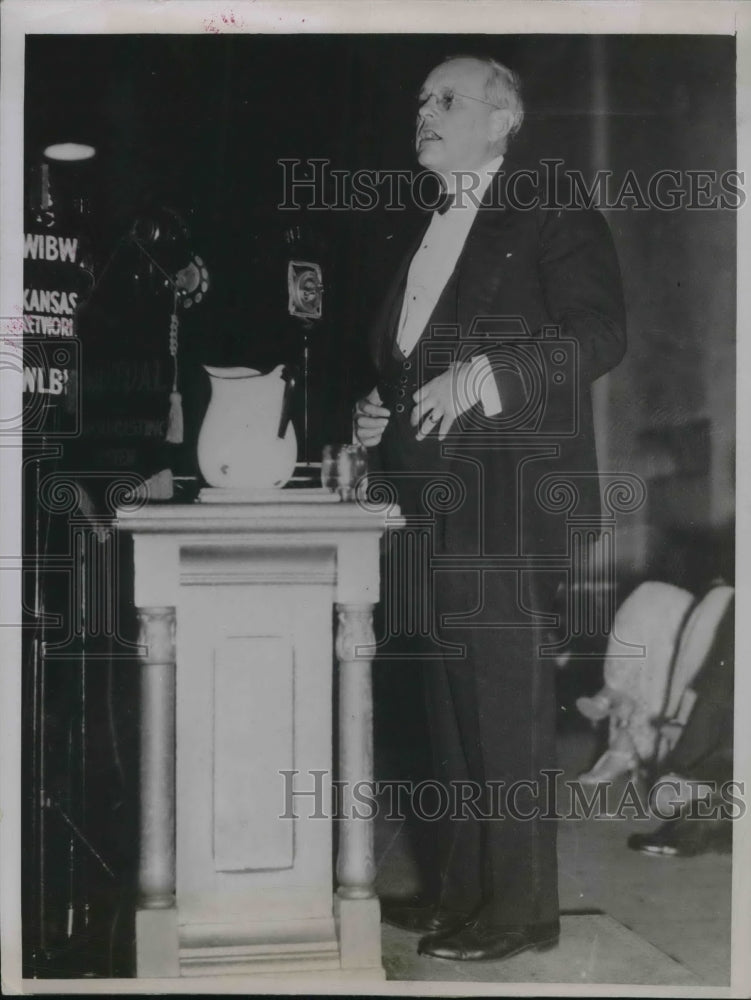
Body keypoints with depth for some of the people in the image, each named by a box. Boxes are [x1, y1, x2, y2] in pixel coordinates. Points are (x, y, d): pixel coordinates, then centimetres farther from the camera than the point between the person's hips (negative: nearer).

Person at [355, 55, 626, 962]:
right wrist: (377, 412, 11)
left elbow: (599, 334, -15)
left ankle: (522, 907, 4)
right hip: (433, 503, 8)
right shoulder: (422, 240, 21)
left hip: (509, 502, -8)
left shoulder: (553, 223, -2)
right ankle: (464, 888, 22)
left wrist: (480, 377, -24)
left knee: (508, 708, -6)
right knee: (452, 707, 12)